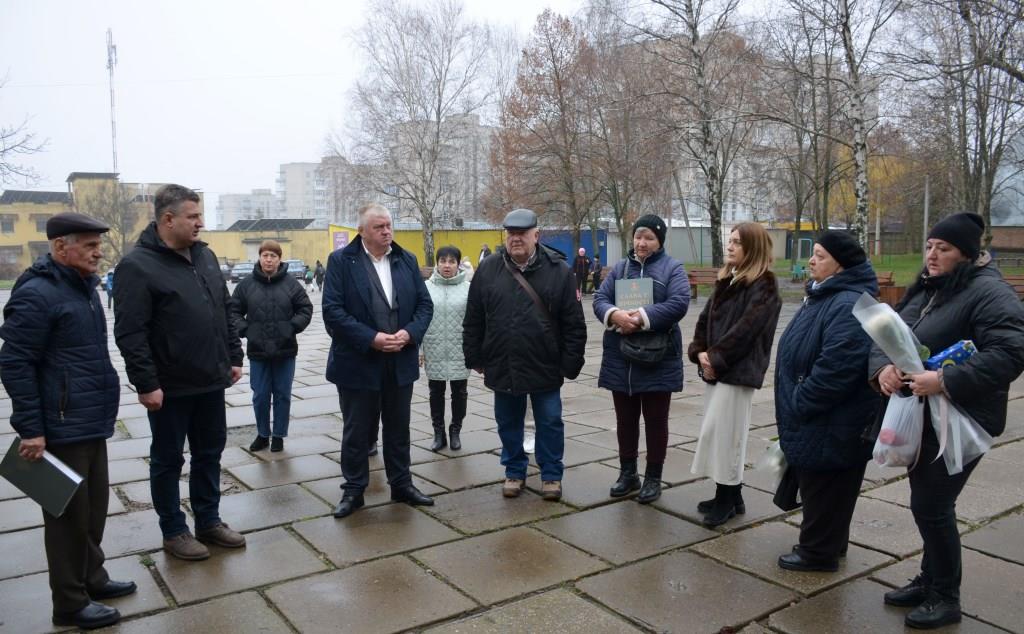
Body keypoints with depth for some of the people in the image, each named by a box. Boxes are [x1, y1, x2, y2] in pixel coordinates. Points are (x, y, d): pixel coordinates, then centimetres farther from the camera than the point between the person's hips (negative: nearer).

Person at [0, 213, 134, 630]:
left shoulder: (83, 285, 12)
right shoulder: (37, 294, -17)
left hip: (92, 423, 9)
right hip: (62, 429, -9)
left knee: (94, 505, 18)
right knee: (69, 514, 3)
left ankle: (92, 578, 33)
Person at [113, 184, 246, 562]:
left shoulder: (205, 256, 9)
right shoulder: (138, 265, -13)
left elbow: (226, 313, 15)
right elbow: (129, 333, -17)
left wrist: (234, 357, 12)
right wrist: (145, 384, -19)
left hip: (211, 382, 7)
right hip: (170, 387, -7)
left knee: (209, 455, 16)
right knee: (168, 461, 10)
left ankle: (209, 522, 31)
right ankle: (173, 532, 24)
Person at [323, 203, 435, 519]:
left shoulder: (407, 260, 7)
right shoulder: (341, 261, -6)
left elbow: (425, 304, 6)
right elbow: (333, 310, -13)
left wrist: (409, 333, -13)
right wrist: (372, 339, -19)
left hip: (401, 362, 4)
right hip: (358, 362, -3)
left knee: (398, 428, 16)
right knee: (357, 430, 9)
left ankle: (401, 484, 30)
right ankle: (353, 490, 24)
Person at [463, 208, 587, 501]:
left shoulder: (558, 270, -5)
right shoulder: (488, 270, 1)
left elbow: (573, 323, -5)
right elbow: (473, 321, 6)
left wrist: (571, 364, -7)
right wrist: (474, 358, 5)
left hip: (546, 367, -2)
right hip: (502, 365, 2)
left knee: (550, 424, 9)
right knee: (508, 424, 14)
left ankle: (551, 474, 26)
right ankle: (514, 472, 32)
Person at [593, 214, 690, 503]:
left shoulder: (672, 268, -2)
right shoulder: (620, 268, 10)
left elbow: (678, 304, -16)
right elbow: (599, 299, 1)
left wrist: (642, 317, -23)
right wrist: (615, 314, -21)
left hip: (658, 359, -4)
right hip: (620, 358, 4)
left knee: (655, 420, 7)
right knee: (625, 419, 13)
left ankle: (653, 478, 20)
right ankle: (627, 473, 28)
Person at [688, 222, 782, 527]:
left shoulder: (763, 287, -9)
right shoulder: (726, 281, 16)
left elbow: (745, 330, -18)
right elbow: (705, 319, 13)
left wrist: (716, 359, -14)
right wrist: (700, 352, -3)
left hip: (738, 371, -8)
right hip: (715, 368, 8)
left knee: (720, 432, -6)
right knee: (719, 432, 12)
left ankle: (727, 498, 8)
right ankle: (729, 496, 23)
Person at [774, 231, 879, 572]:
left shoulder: (848, 307, -25)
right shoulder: (824, 295, 11)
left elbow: (834, 369, -31)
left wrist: (798, 404, -20)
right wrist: (794, 405, 18)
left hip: (831, 427, -10)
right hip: (818, 422, 10)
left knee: (824, 488, 5)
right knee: (816, 484, 21)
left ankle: (819, 551, 20)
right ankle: (826, 544, 37)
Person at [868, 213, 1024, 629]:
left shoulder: (988, 292, -15)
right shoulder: (923, 290, 10)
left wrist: (945, 382, -32)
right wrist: (882, 367, -13)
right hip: (921, 418, 8)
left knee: (931, 506, -2)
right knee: (928, 504, 17)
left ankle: (947, 598, 16)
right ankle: (930, 580, 34)